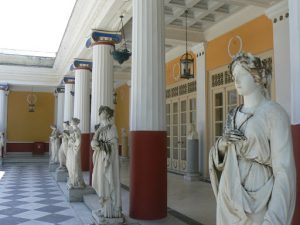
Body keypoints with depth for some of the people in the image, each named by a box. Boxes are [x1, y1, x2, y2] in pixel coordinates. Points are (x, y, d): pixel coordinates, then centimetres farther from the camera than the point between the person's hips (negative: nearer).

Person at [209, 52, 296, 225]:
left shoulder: (274, 113, -10)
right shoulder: (234, 116, 11)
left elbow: (284, 170, -16)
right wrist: (222, 143, -8)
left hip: (257, 204, -6)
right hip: (230, 199, 6)